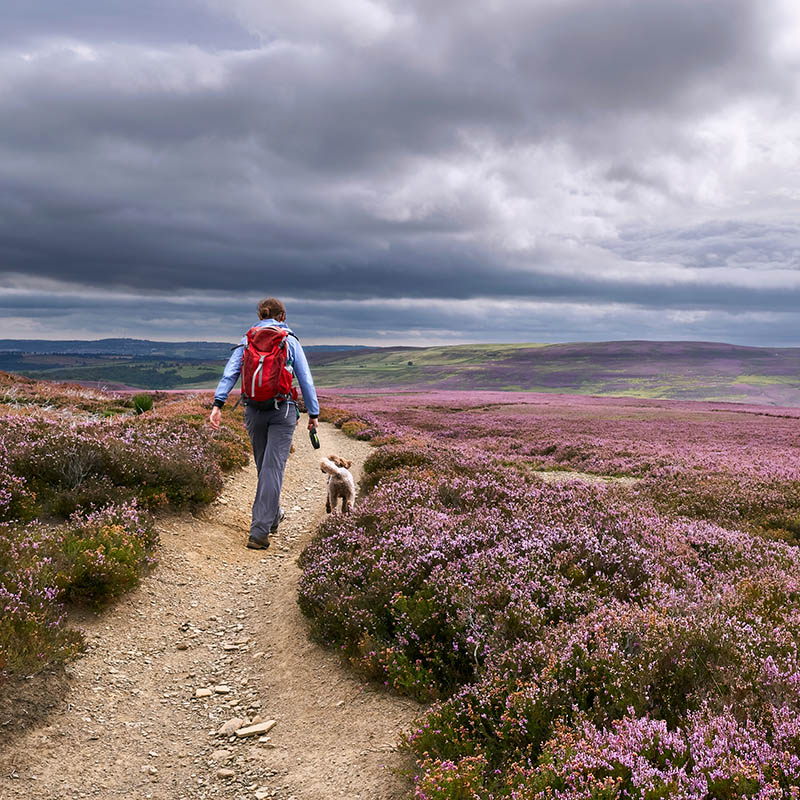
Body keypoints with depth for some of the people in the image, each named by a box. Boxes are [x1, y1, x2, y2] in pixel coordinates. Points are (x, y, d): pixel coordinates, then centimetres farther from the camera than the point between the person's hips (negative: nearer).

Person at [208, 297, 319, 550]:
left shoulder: (247, 340, 7)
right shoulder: (290, 341, 2)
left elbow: (230, 372, -5)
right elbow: (305, 379, 1)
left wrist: (218, 404, -10)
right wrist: (313, 413, 8)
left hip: (254, 410, 3)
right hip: (283, 410, -3)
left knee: (264, 466, 20)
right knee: (273, 468, -6)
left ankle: (272, 516, 37)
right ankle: (259, 532, -13)